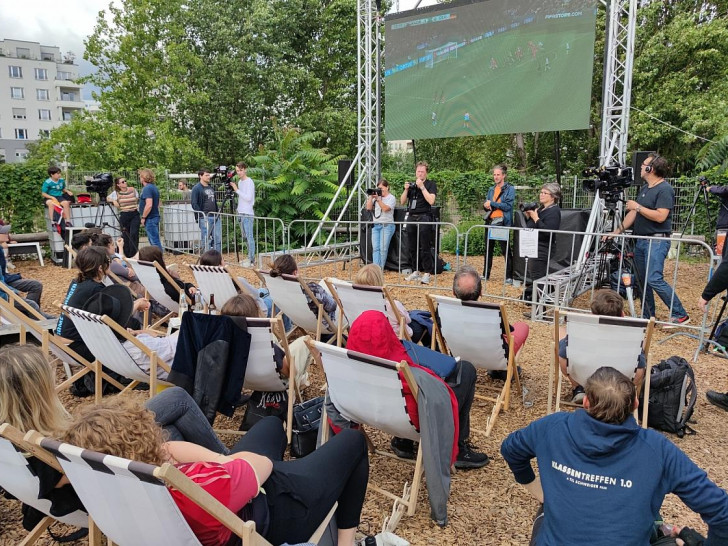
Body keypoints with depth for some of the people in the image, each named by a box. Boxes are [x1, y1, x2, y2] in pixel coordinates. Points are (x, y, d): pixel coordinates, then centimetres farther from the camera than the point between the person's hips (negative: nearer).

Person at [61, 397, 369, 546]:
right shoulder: (199, 487, -47)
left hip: (240, 505, 7)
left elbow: (170, 449, -11)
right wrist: (225, 461, -9)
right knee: (352, 441, 17)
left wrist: (222, 461, -23)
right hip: (280, 509, -7)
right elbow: (263, 464, -28)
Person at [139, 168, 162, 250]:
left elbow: (149, 205, -25)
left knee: (154, 241, -7)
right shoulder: (154, 187, 14)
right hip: (155, 217, 10)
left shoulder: (147, 188, -16)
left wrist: (143, 217, -16)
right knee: (155, 241, 15)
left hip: (150, 219, -10)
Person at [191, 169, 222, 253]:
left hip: (215, 217, 7)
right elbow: (194, 204, -10)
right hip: (204, 218, -7)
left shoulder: (211, 188, 19)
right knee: (207, 240, -5)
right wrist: (202, 215, -16)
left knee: (218, 239, 4)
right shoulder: (196, 189, -4)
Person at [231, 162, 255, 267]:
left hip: (248, 214, -9)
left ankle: (251, 259, -7)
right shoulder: (239, 182, 16)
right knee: (246, 236, 11)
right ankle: (250, 258, 17)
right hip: (241, 213, 9)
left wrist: (237, 190, -16)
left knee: (249, 236, -8)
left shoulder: (249, 182, -9)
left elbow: (248, 198, -18)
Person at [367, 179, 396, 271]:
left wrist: (378, 199, -13)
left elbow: (385, 208, -13)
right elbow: (369, 208, 12)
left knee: (383, 248, -10)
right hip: (375, 225, 5)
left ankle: (381, 269, -4)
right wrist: (371, 197, 4)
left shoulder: (391, 198, 2)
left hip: (387, 226, -5)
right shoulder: (376, 197, 17)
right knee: (375, 248, -4)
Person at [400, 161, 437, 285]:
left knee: (425, 248, -6)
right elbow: (402, 202, 14)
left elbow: (431, 200, -13)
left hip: (424, 218, -6)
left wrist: (422, 186, -13)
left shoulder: (431, 184, 2)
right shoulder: (412, 185, 16)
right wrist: (406, 189, -1)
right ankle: (416, 272, 18)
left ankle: (427, 273, -2)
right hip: (411, 218, 6)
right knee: (412, 247, 8)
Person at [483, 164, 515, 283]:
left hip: (502, 223, -6)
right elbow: (485, 205, 17)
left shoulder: (510, 189, -3)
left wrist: (491, 203, -14)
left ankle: (509, 276, 3)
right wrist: (486, 206, -6)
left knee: (506, 251, -2)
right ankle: (485, 274, 21)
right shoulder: (491, 190, 16)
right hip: (490, 222, 7)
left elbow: (507, 206, -14)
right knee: (488, 249, 12)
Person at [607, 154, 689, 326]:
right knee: (643, 280, 11)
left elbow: (660, 216, -22)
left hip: (657, 240, -9)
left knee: (654, 279, -17)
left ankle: (680, 315, -7)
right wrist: (618, 230, 9)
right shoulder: (644, 188, 16)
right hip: (640, 240, 9)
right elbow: (633, 213, 17)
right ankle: (647, 317, 19)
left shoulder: (665, 189, -12)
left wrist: (637, 207, -14)